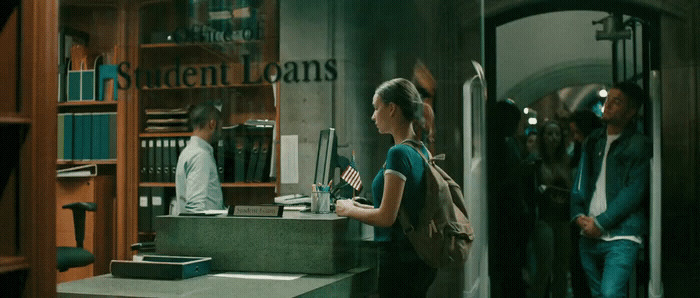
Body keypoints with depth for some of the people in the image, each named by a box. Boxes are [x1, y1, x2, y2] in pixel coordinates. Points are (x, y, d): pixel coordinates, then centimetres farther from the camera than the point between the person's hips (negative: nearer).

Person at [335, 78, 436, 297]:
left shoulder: (398, 153, -17)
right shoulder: (422, 151, 10)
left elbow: (386, 217, -19)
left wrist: (349, 210, -3)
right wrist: (360, 206, 16)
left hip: (399, 258, -9)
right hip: (420, 257, 9)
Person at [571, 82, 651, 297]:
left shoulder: (639, 145, -3)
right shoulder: (593, 141, 15)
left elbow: (634, 192, -9)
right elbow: (580, 181, 16)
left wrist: (600, 222, -12)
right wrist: (578, 215, -1)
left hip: (622, 236, -6)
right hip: (589, 234, 6)